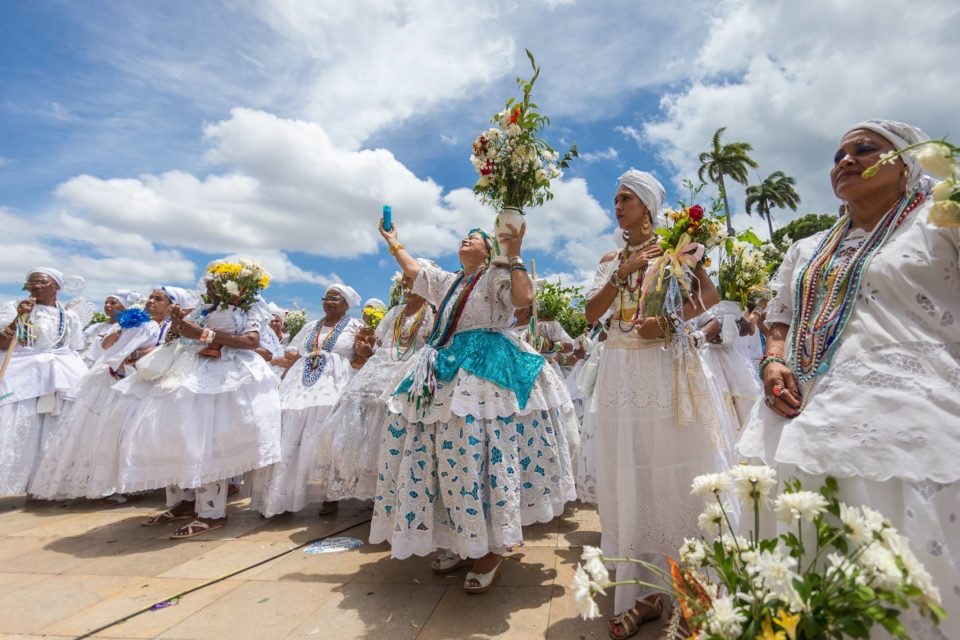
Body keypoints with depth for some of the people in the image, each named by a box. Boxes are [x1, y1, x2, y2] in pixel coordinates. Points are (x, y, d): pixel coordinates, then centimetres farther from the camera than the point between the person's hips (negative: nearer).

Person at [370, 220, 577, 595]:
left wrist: (514, 256, -12)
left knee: (477, 452, -12)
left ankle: (490, 550, 2)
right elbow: (411, 268, 36)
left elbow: (524, 299, -16)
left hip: (486, 371, -7)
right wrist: (392, 241, 42)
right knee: (451, 456, 7)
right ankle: (463, 543, 20)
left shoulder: (497, 276, 3)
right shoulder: (447, 282, 25)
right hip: (447, 375, 8)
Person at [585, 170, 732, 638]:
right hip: (622, 372, 4)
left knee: (676, 471, 1)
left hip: (668, 369, -3)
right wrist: (623, 272, -8)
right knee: (630, 476, 4)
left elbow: (710, 300, -3)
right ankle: (642, 590, 16)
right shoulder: (611, 260, 15)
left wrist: (666, 323, -15)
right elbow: (591, 314, 2)